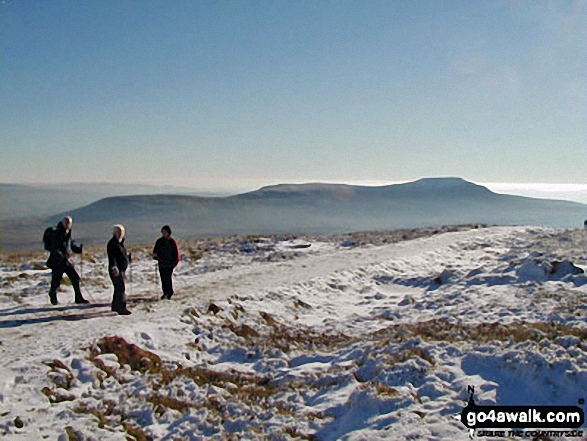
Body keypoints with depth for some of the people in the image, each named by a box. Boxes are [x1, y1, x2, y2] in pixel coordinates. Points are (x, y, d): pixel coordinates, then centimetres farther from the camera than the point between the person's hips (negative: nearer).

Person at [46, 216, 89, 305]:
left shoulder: (68, 234, 7)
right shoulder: (56, 234, -16)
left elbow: (72, 245, 17)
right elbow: (55, 250, -22)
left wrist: (79, 249, -3)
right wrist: (64, 259, -29)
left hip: (67, 260, 6)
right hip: (57, 262, -6)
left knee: (75, 278, 0)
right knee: (56, 281, 4)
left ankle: (78, 298, 8)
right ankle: (53, 298, 28)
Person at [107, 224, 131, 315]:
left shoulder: (120, 242, 15)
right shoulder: (112, 243, -14)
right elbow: (112, 257, -24)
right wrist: (114, 267, -33)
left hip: (121, 270, 10)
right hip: (116, 270, -10)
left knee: (118, 288, 18)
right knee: (121, 288, -13)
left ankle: (115, 307, 30)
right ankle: (121, 309, -14)